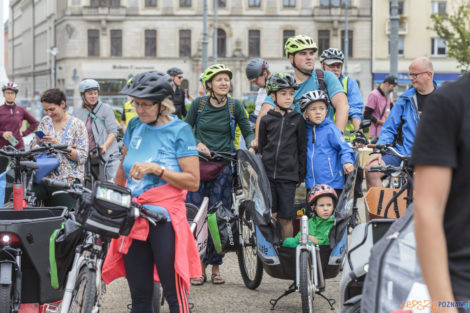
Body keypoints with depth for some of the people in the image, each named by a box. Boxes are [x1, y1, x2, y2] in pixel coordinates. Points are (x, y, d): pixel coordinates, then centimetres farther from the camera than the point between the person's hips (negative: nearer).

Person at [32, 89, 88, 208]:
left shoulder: (77, 125, 0)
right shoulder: (45, 121, 14)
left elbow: (82, 157, -6)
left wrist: (58, 144, -15)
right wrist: (39, 142, -4)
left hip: (68, 181, -4)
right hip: (44, 178, 4)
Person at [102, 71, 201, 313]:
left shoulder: (179, 130, -4)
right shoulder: (135, 127, 11)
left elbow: (193, 181, -11)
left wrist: (156, 168, -18)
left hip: (165, 218, -5)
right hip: (133, 218, 5)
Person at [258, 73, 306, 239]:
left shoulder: (298, 120, 4)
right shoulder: (266, 120, 6)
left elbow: (302, 149, 6)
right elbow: (261, 148, 12)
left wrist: (301, 175, 4)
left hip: (288, 176, -1)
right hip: (267, 174, 1)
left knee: (285, 218, 2)